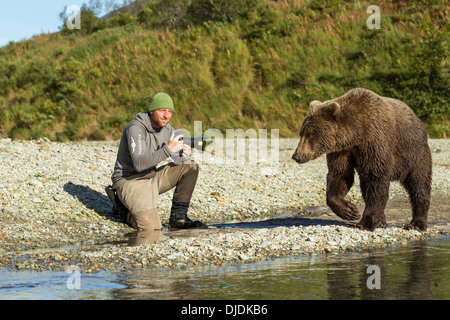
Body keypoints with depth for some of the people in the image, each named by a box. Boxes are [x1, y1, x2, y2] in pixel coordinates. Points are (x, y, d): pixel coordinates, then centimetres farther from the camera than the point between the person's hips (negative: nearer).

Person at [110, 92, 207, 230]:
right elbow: (139, 164, -31)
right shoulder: (136, 128, -20)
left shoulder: (167, 128, 3)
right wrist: (167, 150, -37)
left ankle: (178, 217, 1)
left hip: (152, 177, 8)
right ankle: (130, 214, 10)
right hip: (129, 181, -8)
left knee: (191, 167, -3)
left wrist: (185, 155, -18)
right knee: (152, 228, -24)